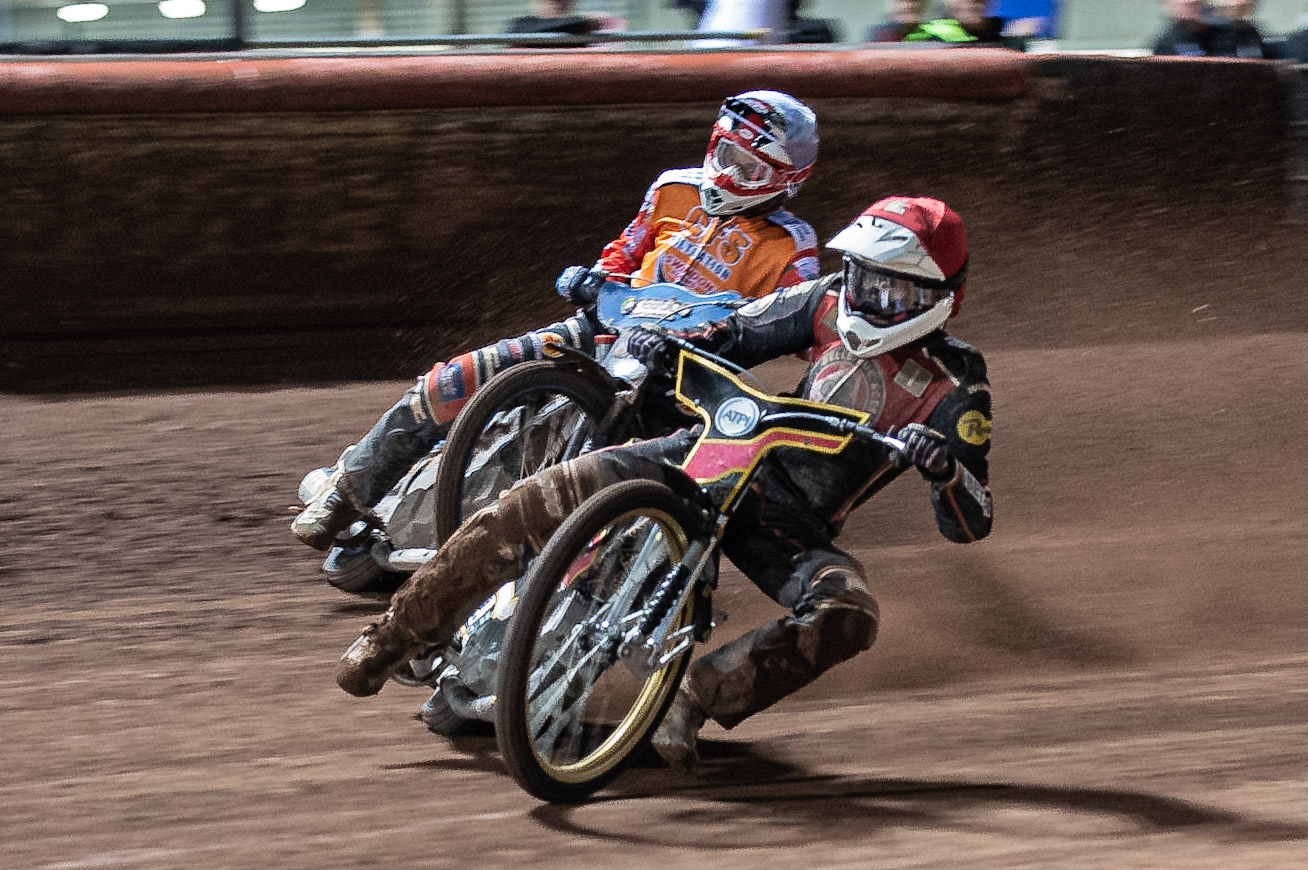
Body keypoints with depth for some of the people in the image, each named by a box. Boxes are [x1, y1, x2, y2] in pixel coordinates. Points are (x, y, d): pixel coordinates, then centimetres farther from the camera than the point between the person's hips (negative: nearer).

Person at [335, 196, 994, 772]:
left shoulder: (955, 390, -7)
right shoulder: (832, 302, 3)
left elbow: (970, 525, -12)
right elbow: (739, 333, 15)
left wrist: (945, 468, -35)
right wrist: (665, 344, -6)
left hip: (792, 529, -2)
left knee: (848, 617, -34)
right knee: (534, 503, -13)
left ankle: (698, 694, -23)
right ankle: (394, 638, 0)